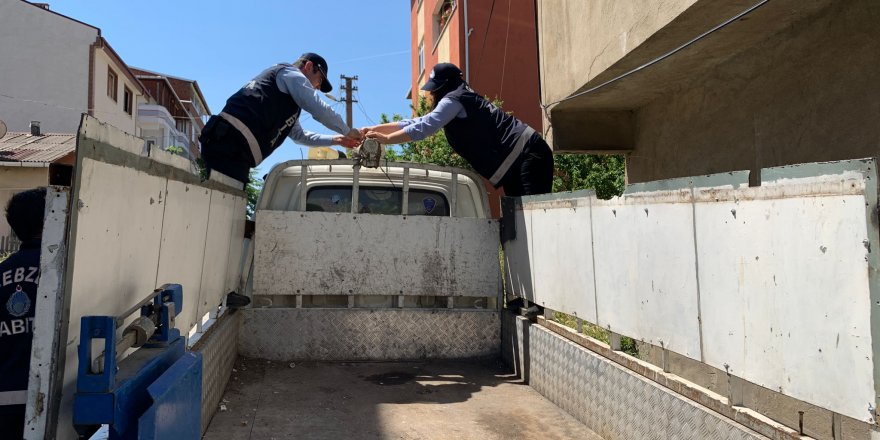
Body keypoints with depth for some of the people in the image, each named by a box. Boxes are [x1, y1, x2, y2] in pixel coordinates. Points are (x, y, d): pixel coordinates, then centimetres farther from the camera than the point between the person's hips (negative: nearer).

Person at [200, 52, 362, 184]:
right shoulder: (292, 74, 8)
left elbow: (299, 135, 44)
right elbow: (320, 110, -2)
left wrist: (336, 140, 40)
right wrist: (348, 131, 13)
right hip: (231, 144, -10)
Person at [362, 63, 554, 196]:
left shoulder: (455, 99, -8)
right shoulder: (458, 102, 21)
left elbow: (423, 128, -15)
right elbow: (416, 122, 22)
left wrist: (385, 139, -5)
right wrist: (374, 129, 19)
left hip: (527, 155, -10)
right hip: (515, 165, 10)